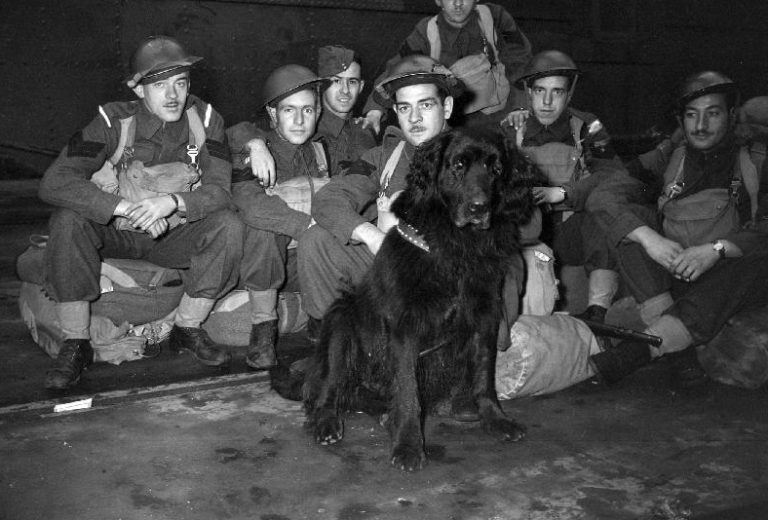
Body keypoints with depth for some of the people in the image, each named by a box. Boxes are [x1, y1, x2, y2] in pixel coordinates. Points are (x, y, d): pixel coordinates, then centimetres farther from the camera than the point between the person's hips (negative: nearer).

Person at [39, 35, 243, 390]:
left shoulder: (204, 119, -10)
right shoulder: (113, 121, -16)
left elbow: (219, 192, -17)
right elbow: (54, 183, -27)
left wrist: (172, 202, -38)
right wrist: (126, 208, -38)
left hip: (174, 236, 1)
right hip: (113, 234, -1)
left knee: (227, 226, -25)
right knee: (68, 221, -30)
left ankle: (187, 330, -6)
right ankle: (76, 344, -16)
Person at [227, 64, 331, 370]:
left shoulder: (321, 150, 8)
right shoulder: (253, 150, -7)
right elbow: (250, 204, -27)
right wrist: (310, 225, -32)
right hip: (263, 260, -3)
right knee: (265, 226, -33)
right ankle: (263, 329, -20)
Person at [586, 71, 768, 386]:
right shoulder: (670, 157, 10)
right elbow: (605, 194, -4)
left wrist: (717, 250, -25)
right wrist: (648, 237, -21)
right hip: (669, 275, 2)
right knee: (631, 217, -18)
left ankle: (629, 355, -40)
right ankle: (679, 353, -32)